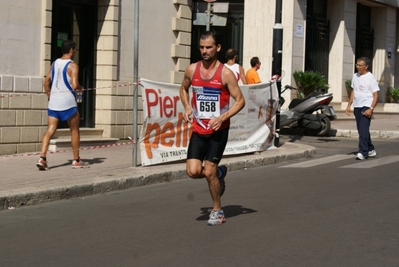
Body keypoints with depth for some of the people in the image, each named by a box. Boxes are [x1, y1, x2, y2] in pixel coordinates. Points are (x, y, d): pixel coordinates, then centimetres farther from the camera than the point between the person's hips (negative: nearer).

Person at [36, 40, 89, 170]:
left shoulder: (54, 63, 12)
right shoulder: (72, 65, -7)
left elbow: (46, 83, 11)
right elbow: (74, 85, -16)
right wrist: (80, 88, 5)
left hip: (53, 101, 5)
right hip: (67, 101, -5)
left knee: (50, 130, 1)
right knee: (74, 130, 10)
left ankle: (42, 158, -16)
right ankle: (76, 160, 16)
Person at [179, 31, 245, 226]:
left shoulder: (226, 74, -11)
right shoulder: (192, 70, 1)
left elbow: (240, 101, -7)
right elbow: (183, 89, 20)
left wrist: (222, 118, -19)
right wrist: (187, 107, 1)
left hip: (218, 130, -4)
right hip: (198, 129, 4)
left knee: (209, 173, -6)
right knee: (193, 171, -9)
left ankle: (217, 211, 16)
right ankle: (219, 173, 26)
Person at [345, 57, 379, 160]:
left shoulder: (371, 78, -8)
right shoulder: (355, 76, 12)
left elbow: (375, 95, -10)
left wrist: (371, 109, -21)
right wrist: (349, 105, 15)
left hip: (366, 107, -7)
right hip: (357, 107, 7)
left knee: (363, 130, -15)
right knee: (362, 130, 13)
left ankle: (362, 152, -18)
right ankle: (370, 150, 25)